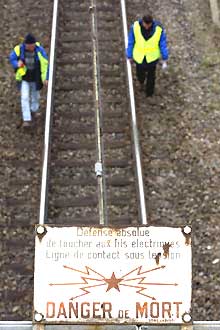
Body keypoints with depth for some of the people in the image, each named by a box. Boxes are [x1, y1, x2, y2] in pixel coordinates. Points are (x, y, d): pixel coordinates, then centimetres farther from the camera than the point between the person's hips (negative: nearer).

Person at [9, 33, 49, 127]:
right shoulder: (19, 49, -22)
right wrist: (17, 64, -26)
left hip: (35, 77, 1)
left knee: (35, 94, 23)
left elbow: (45, 64, -13)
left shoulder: (39, 50, -22)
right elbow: (12, 58, -4)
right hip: (23, 77, -1)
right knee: (24, 97, -7)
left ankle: (34, 108, 54)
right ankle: (26, 119, 0)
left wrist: (45, 78, -12)